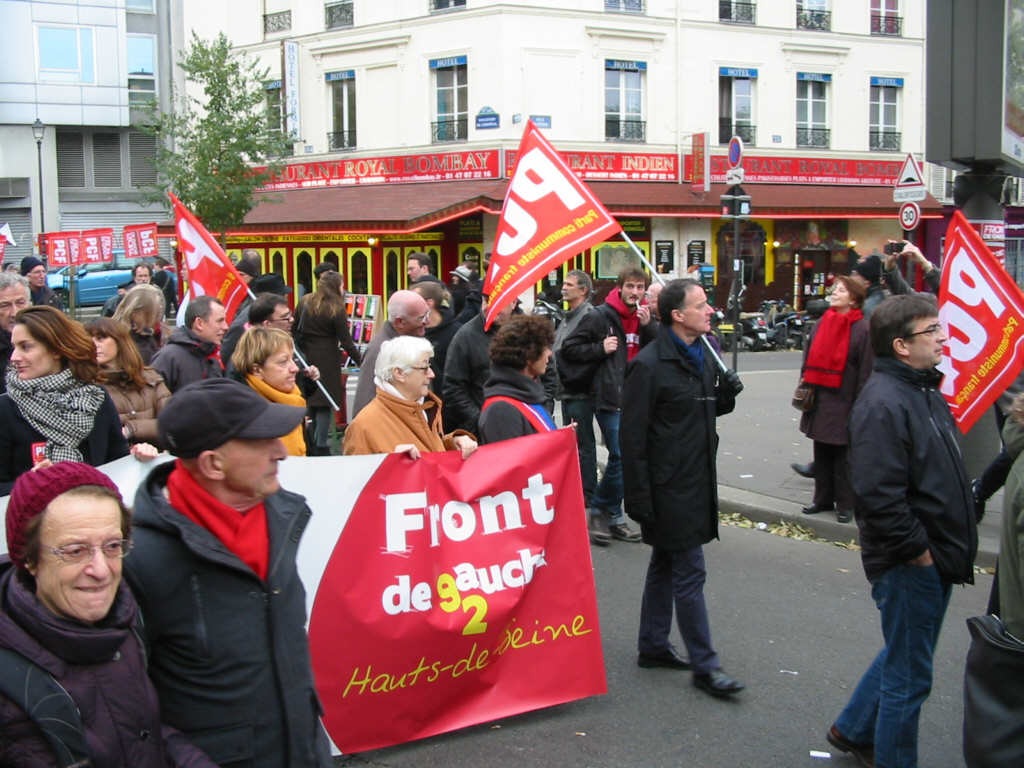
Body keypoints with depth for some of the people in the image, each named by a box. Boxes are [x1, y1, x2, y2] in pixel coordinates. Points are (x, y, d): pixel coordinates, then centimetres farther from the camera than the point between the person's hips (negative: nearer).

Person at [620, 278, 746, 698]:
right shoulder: (649, 365, -17)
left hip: (696, 482, 9)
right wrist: (639, 498, -19)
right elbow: (632, 436, -17)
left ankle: (652, 645, 30)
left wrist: (726, 394, -2)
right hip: (668, 487, -9)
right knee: (689, 572, -4)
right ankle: (704, 664, 5)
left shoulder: (702, 356, 9)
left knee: (666, 564, 18)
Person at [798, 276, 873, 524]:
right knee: (821, 453, 13)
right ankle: (822, 499, 24)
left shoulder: (863, 329, -9)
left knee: (843, 457, 3)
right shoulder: (821, 324, 8)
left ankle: (845, 504, 13)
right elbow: (809, 358, 13)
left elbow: (865, 372, -10)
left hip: (844, 404, -5)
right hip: (819, 401, 6)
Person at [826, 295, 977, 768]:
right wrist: (916, 549, -20)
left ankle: (853, 730, 40)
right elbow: (878, 494, -28)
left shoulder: (925, 390, 10)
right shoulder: (883, 403, -22)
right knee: (909, 675, 3)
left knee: (904, 658, 24)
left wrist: (952, 549, 14)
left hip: (934, 557, 10)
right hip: (908, 566, -10)